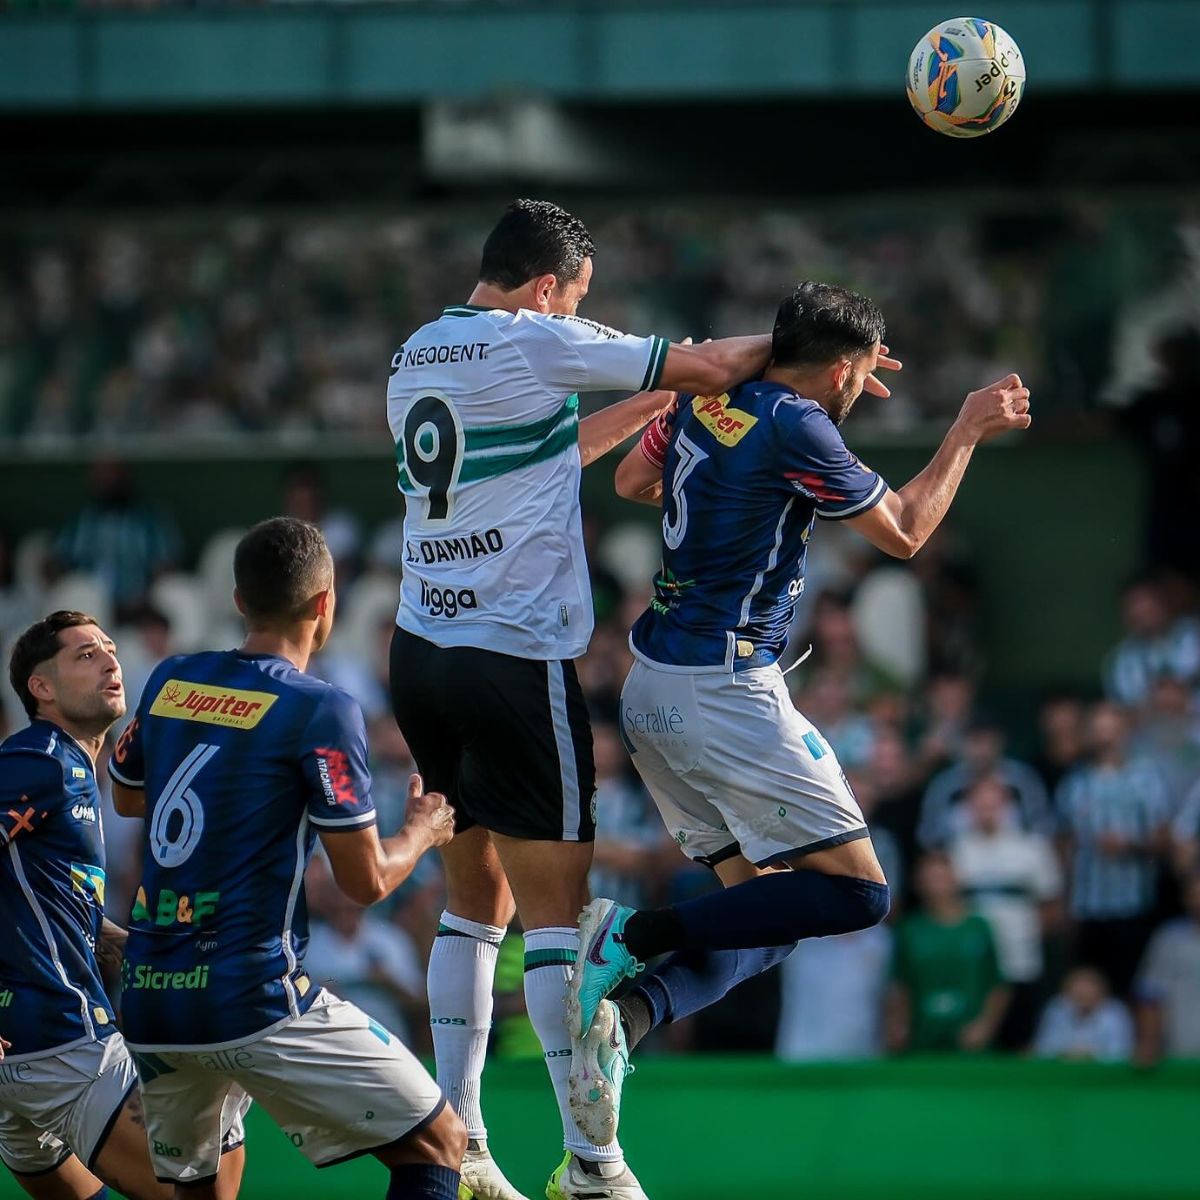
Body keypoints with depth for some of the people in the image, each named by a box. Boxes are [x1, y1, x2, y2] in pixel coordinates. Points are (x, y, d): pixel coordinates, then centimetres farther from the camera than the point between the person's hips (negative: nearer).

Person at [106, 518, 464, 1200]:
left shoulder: (170, 682, 9)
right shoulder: (321, 710, -9)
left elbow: (127, 797, 29)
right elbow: (366, 881, -5)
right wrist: (424, 830, 14)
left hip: (146, 999, 6)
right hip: (255, 1001, -6)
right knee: (438, 1144, 2)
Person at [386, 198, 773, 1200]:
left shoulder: (414, 359, 14)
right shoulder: (538, 344, -9)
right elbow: (706, 365, -2)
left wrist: (646, 407, 28)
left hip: (420, 655, 7)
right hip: (517, 659, -7)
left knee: (475, 895, 14)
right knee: (557, 909, -5)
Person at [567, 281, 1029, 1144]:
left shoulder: (706, 400, 9)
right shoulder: (797, 429, -14)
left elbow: (633, 481, 28)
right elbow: (903, 533, 0)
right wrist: (968, 433, 12)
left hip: (652, 686, 9)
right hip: (725, 692, -9)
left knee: (766, 915, 10)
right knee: (858, 892, -6)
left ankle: (627, 1013, -17)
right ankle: (637, 937, -16)